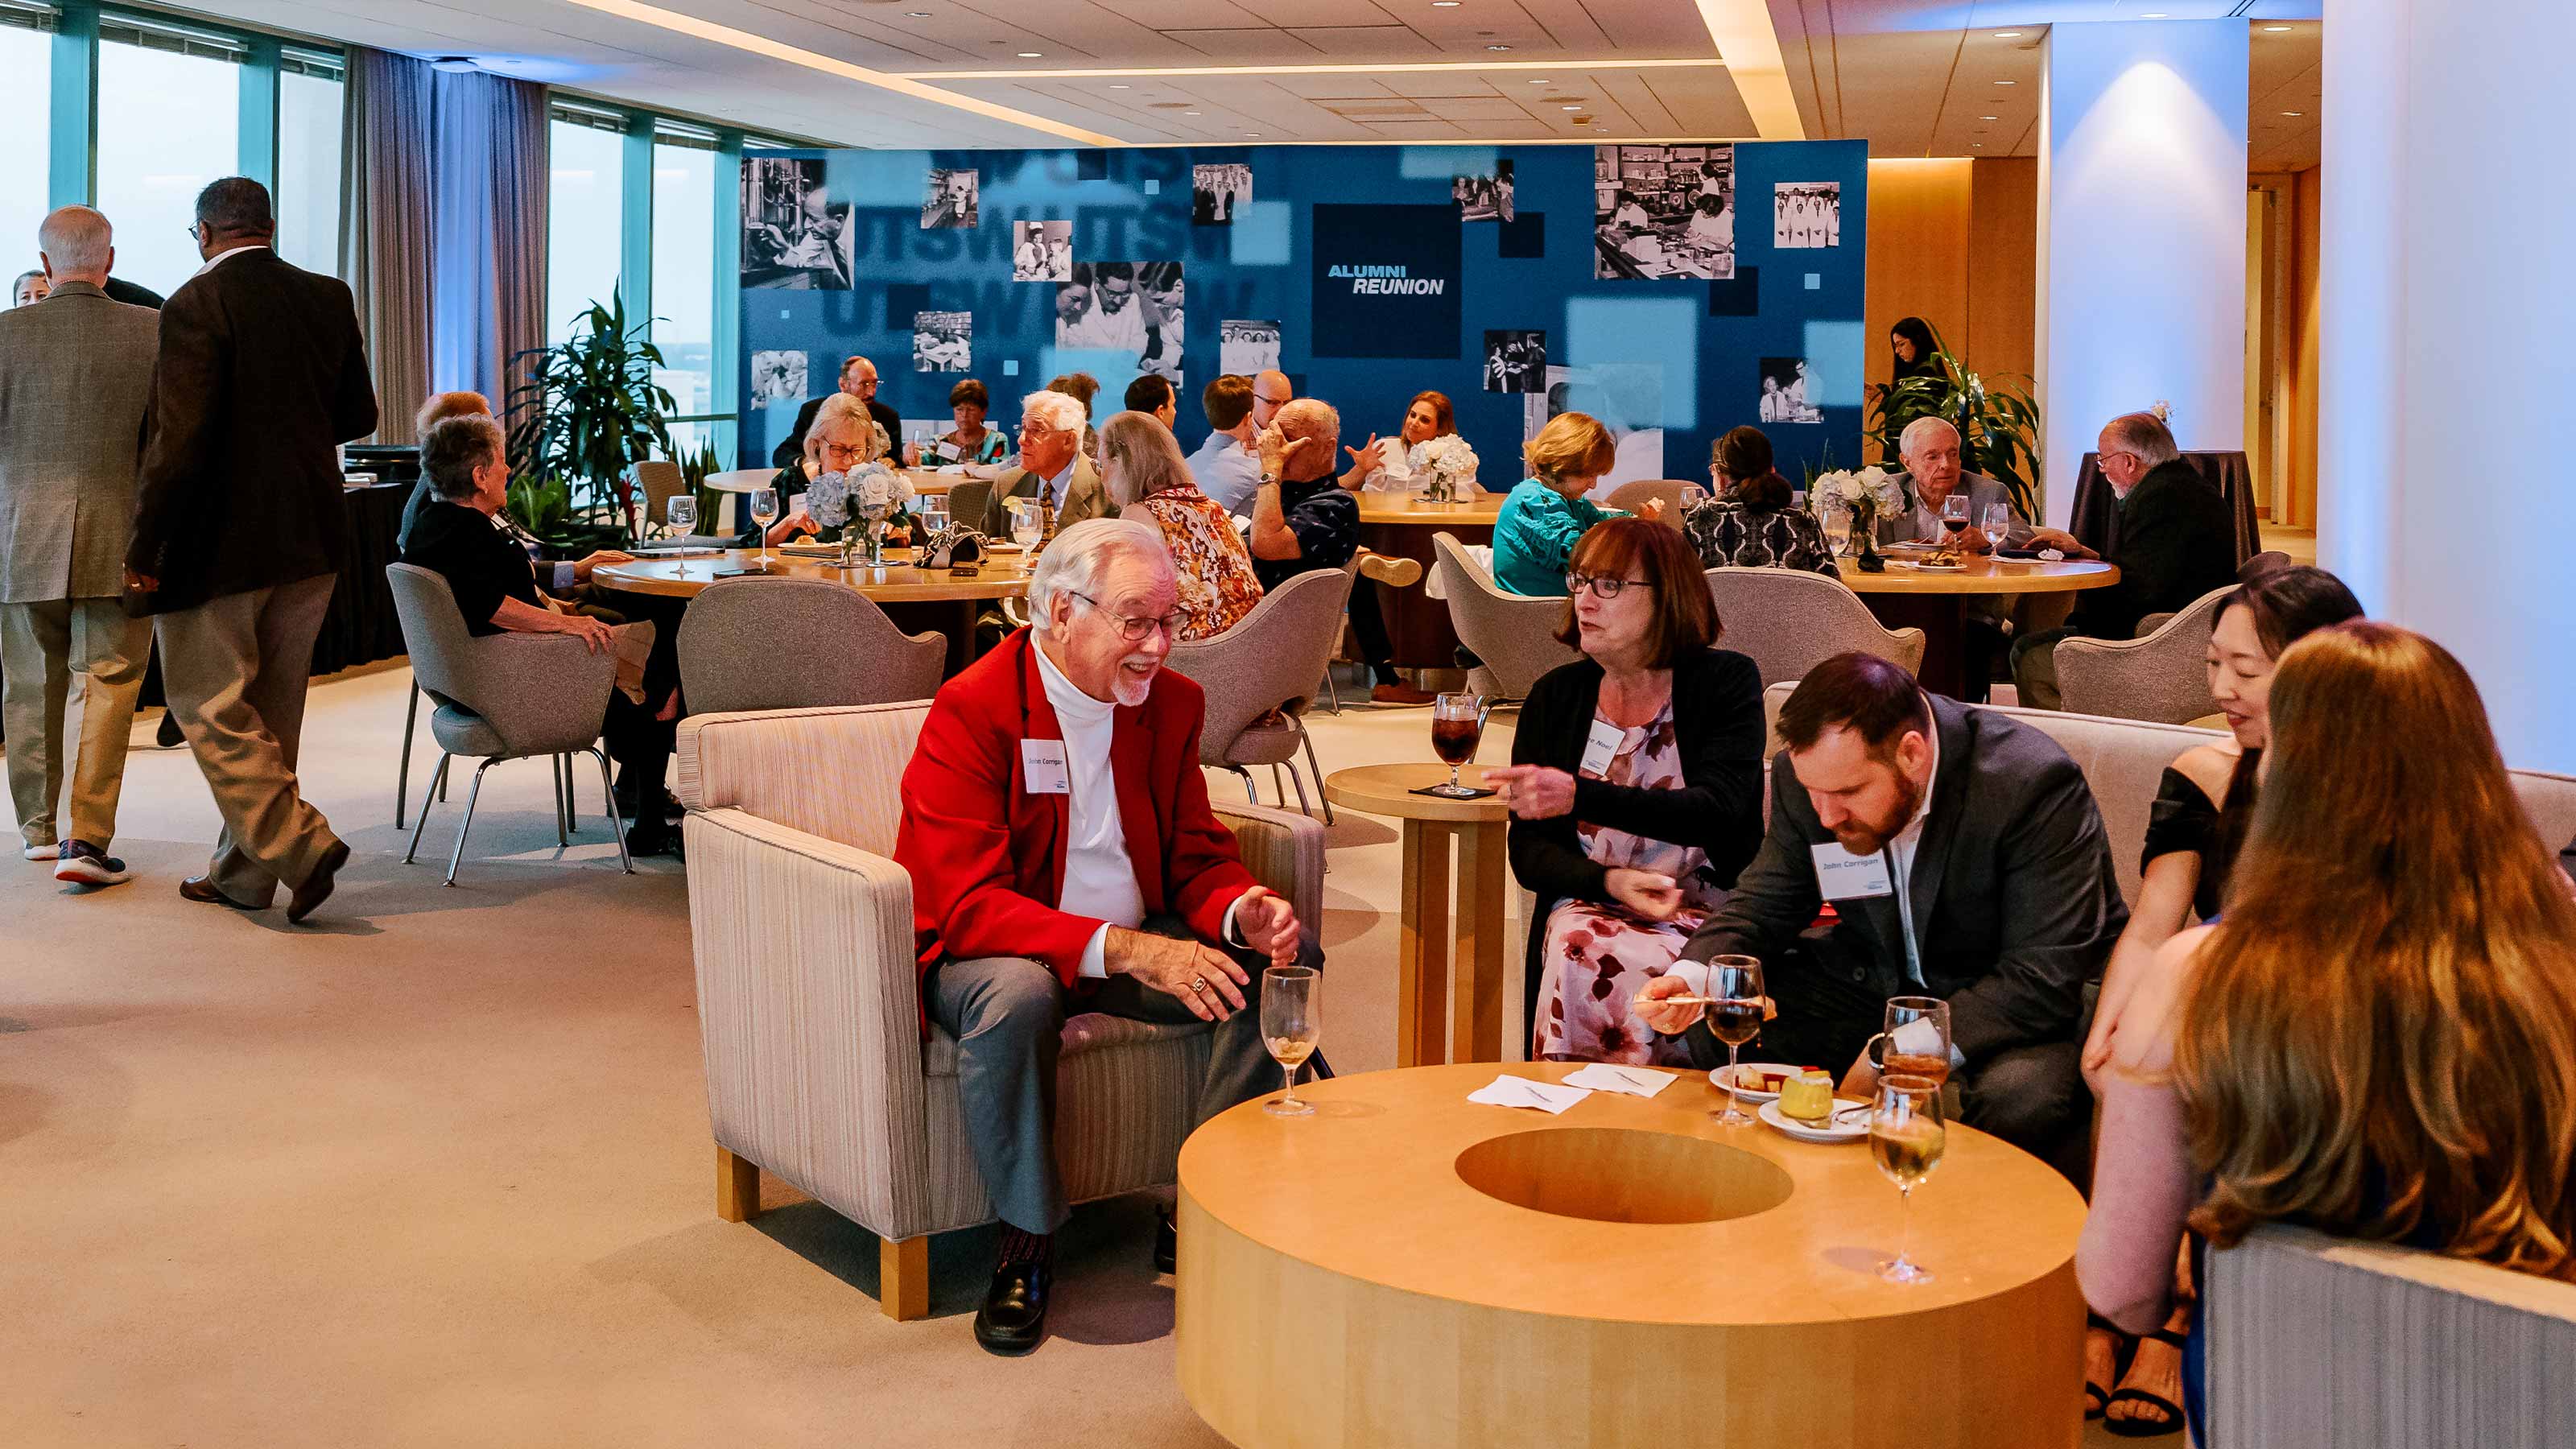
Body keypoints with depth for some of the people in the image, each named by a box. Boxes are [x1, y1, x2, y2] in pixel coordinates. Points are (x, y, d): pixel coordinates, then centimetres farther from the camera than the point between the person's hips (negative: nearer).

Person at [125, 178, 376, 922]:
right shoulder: (330, 299, 4)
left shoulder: (198, 304, -14)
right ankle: (243, 873, 23)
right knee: (271, 710, 14)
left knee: (211, 706, 4)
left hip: (221, 542, -6)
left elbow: (180, 440, -20)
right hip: (311, 538, 7)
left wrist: (143, 550, -14)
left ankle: (301, 842, -9)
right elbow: (357, 416, 12)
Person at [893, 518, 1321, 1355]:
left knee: (1285, 955, -13)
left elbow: (1198, 858, 5)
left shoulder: (1171, 704, 1)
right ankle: (1026, 1246, -16)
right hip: (986, 951, -6)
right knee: (1016, 995, -39)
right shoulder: (972, 709, -20)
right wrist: (1126, 950, -40)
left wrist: (1242, 912, -21)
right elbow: (969, 906, -28)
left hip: (1134, 943, 6)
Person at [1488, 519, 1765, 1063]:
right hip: (1588, 903, 2)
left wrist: (1579, 796, -27)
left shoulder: (1726, 681, 0)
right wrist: (1609, 881, -15)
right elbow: (1527, 852, 7)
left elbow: (1717, 810, -15)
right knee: (1581, 953, -32)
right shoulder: (1554, 696, 8)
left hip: (1706, 915, -2)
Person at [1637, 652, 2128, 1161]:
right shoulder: (1806, 774, -12)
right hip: (1874, 978, 5)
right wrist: (1694, 977, -23)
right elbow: (1764, 905, 0)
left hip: (2012, 1001, -4)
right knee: (1705, 1032, -12)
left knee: (2023, 1095, -37)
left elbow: (2046, 979, -29)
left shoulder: (2036, 785, -29)